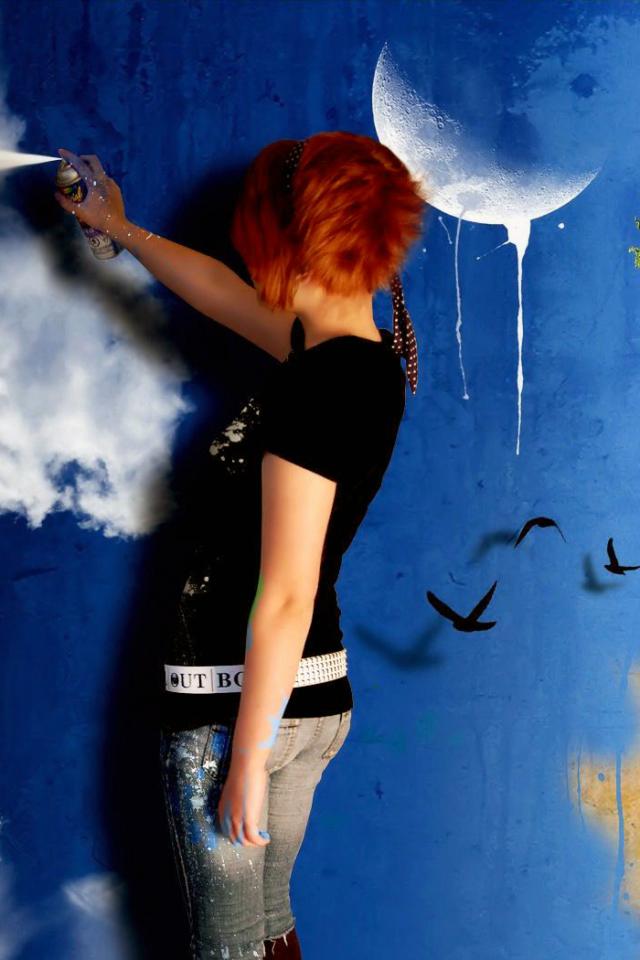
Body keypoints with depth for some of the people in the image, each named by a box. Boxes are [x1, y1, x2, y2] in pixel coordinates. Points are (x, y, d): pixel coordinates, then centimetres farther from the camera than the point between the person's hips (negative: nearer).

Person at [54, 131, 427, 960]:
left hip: (239, 701, -8)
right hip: (317, 696, 9)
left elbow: (284, 599, -23)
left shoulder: (315, 388, -23)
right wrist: (120, 228, 34)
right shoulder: (363, 357, 4)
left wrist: (246, 763, -17)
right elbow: (223, 294, 22)